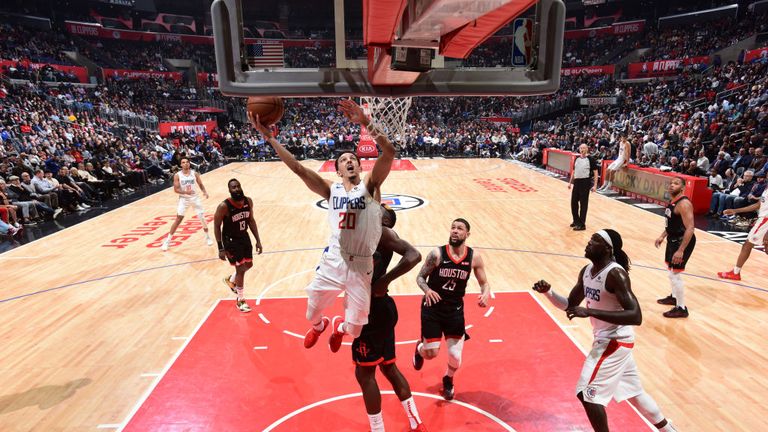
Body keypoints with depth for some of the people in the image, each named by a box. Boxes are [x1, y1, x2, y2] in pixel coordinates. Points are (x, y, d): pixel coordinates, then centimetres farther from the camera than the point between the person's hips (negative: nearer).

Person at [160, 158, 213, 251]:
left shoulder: (195, 173, -4)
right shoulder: (177, 175, -9)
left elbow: (201, 185, 4)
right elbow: (176, 189, -12)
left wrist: (204, 192, -16)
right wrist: (185, 192, -30)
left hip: (195, 198, 2)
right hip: (184, 199, -2)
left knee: (202, 218, 3)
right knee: (178, 219, -5)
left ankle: (207, 237, 24)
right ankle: (167, 240, 5)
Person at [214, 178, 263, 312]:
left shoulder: (248, 201, -9)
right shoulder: (224, 206, -25)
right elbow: (216, 226, -16)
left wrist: (258, 240, 3)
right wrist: (221, 248, -17)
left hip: (244, 237, 6)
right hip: (230, 240, -6)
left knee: (248, 265, 19)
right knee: (241, 269, -3)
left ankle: (230, 280, 49)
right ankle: (240, 300, 17)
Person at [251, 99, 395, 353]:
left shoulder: (369, 187, -2)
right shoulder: (331, 191, 3)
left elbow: (389, 152, -18)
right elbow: (298, 169, -6)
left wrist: (366, 123, -28)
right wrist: (270, 138, -12)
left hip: (361, 266, -2)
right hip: (332, 261, 2)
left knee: (354, 330, 9)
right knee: (312, 315, 16)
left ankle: (339, 327, 49)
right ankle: (319, 326, 56)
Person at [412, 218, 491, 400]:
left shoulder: (474, 257, -8)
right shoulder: (437, 253, -15)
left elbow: (484, 283, 2)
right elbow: (420, 277, -6)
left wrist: (485, 294, -20)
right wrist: (427, 290, -28)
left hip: (455, 309, 2)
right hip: (432, 307, -2)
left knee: (455, 356, 3)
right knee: (431, 353, 0)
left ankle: (448, 380, 40)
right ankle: (419, 349, 41)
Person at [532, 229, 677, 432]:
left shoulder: (615, 274, -24)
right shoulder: (586, 271, 2)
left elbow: (636, 316, -31)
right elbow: (569, 304, 9)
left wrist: (590, 311, -37)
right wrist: (548, 292, -10)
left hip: (615, 341, -9)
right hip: (608, 340, 9)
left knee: (587, 393, -6)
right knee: (633, 391, 24)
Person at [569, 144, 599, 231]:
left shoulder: (591, 159, -7)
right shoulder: (576, 159, 10)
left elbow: (595, 172, -7)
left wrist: (594, 185, -13)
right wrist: (570, 182, 17)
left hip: (585, 182, -6)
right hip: (576, 182, 6)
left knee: (583, 204, -2)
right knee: (574, 202, 11)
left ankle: (582, 224, 5)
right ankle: (576, 221, 28)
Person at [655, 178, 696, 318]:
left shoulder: (684, 204, -23)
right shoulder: (671, 201, 8)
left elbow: (690, 228, -28)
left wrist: (681, 250, -30)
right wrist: (662, 236, 19)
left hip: (683, 241, -10)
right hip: (673, 239, 10)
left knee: (675, 274, -7)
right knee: (671, 270, 23)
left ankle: (681, 308, 5)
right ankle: (674, 297, 43)